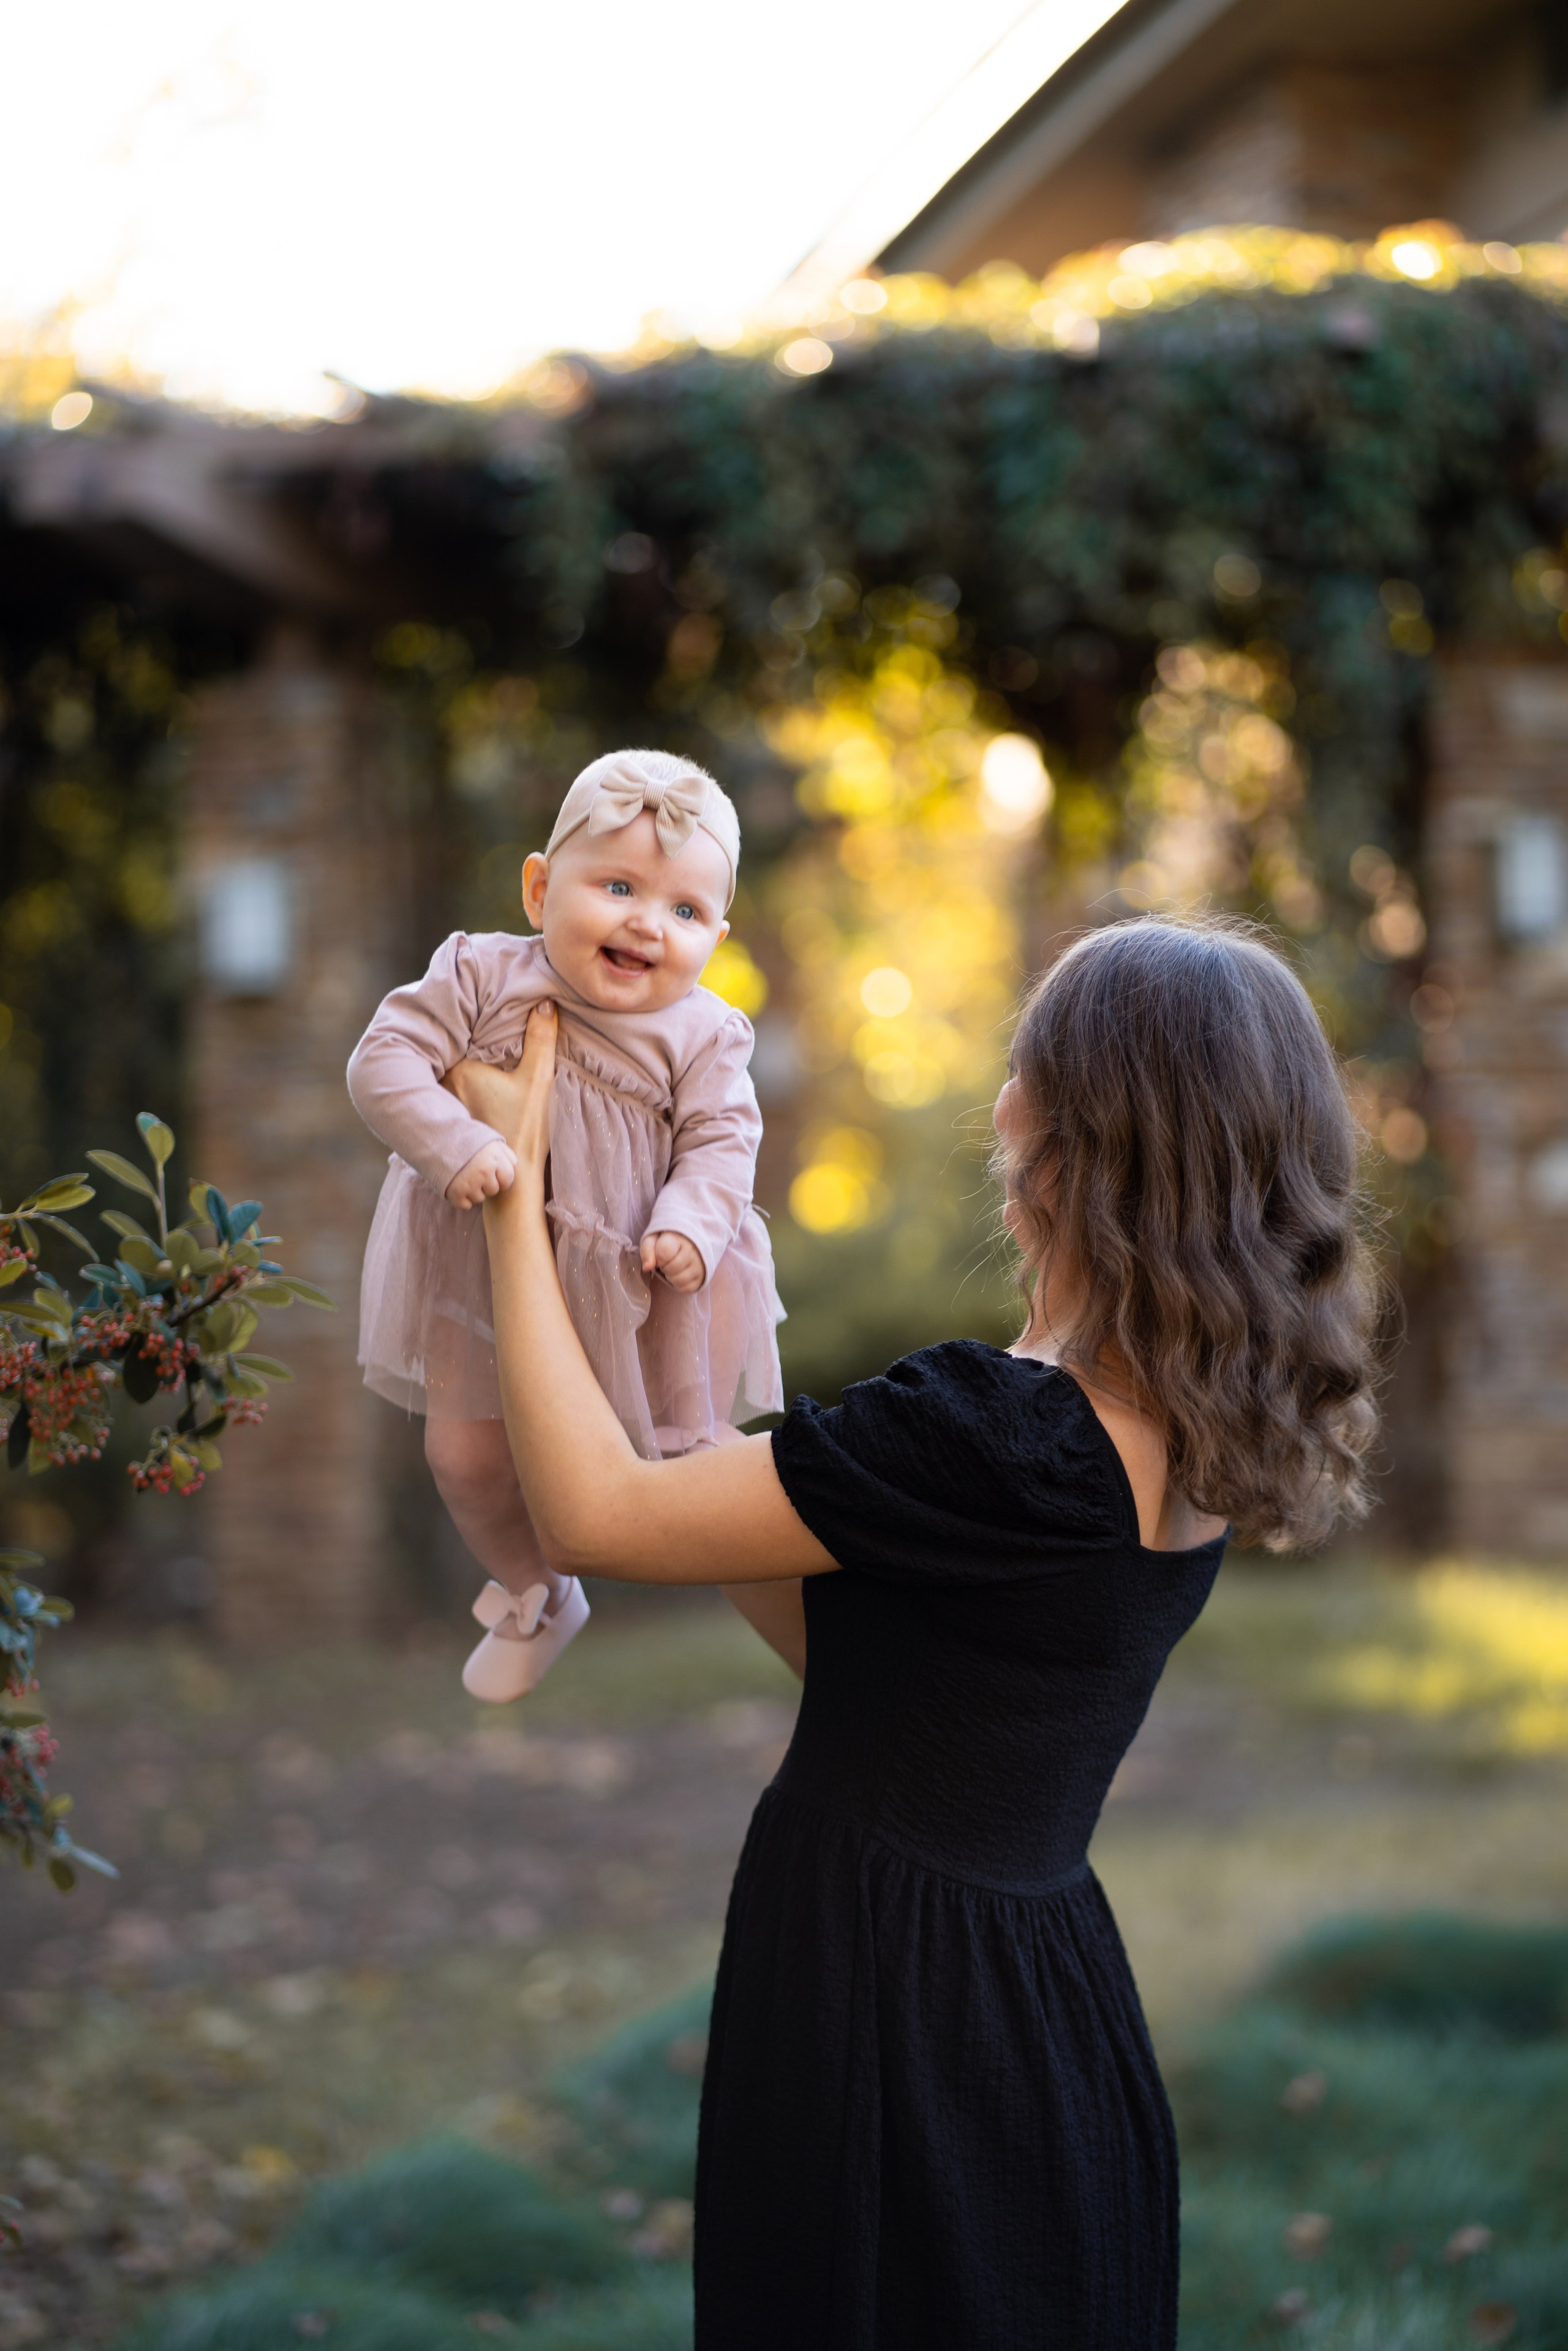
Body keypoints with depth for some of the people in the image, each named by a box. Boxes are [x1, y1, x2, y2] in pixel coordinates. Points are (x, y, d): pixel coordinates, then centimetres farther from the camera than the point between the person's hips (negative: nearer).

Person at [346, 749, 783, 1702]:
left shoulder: (703, 1036, -13)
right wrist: (455, 1145, -32)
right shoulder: (481, 978, -14)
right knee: (467, 1457, 15)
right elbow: (386, 1060, -18)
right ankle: (538, 1597, 40)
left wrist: (688, 1229, -31)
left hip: (634, 1283, -2)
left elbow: (720, 1143, -12)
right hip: (485, 1269, 2)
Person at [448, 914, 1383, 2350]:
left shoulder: (1002, 1435, -26)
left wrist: (516, 1187, -11)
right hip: (1042, 1999, 8)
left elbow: (593, 1514, -19)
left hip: (893, 2010, -8)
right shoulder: (1182, 1433, 2)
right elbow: (843, 1635, 11)